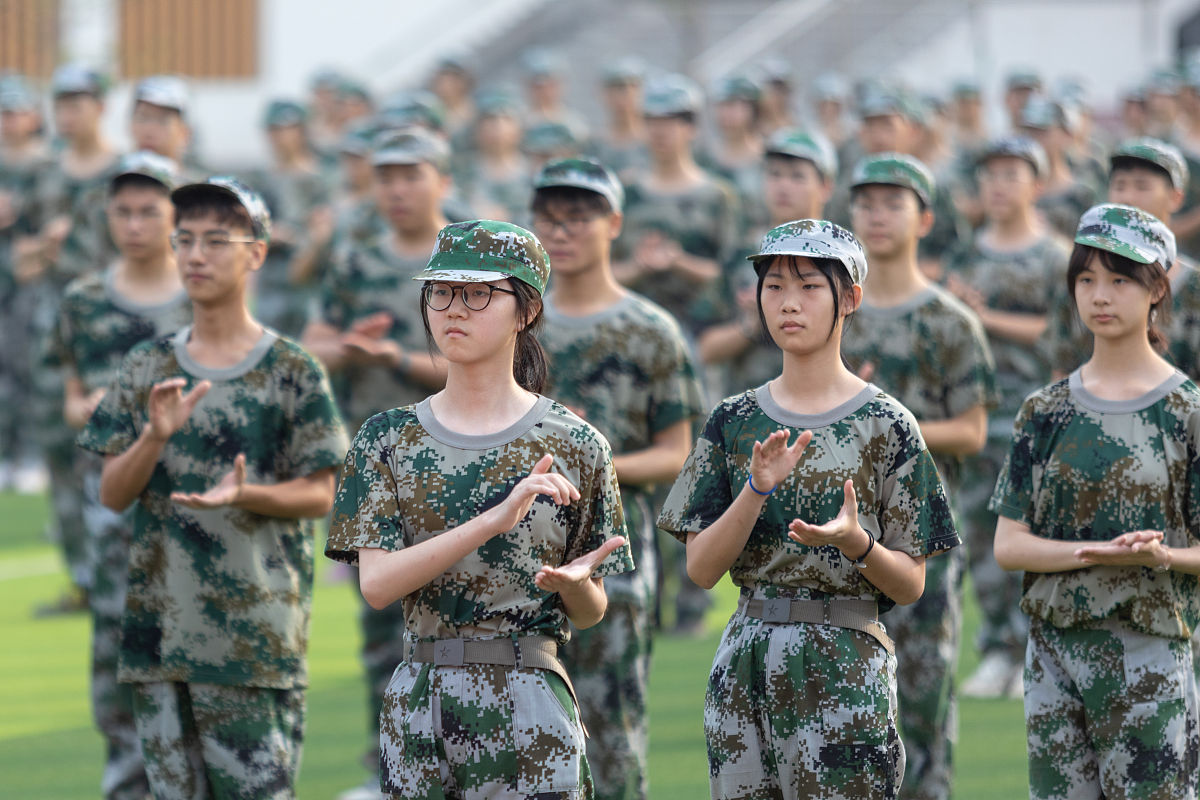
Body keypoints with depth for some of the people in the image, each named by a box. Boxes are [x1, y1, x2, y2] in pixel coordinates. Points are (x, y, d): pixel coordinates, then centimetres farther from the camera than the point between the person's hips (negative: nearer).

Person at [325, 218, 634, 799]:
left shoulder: (573, 445, 1)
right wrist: (496, 520, -20)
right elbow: (376, 583, -9)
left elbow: (591, 613, 8)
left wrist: (573, 581, -17)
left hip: (528, 704, -2)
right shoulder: (389, 439, 5)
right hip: (416, 703, 2)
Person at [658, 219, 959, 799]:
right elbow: (700, 568, 1)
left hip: (844, 671, -3)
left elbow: (911, 586, 0)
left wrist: (855, 543, -20)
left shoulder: (885, 427, 0)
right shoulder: (735, 421, 8)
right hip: (744, 672, 3)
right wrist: (757, 490, -14)